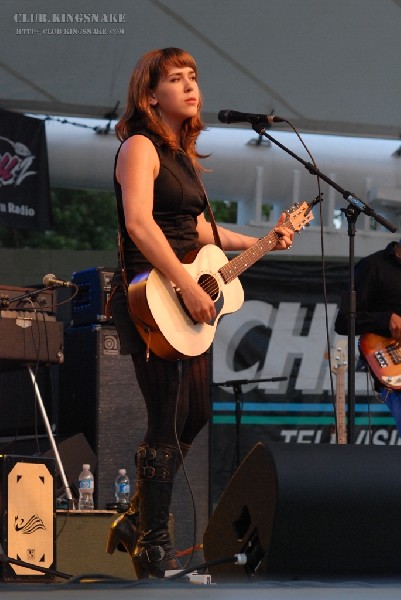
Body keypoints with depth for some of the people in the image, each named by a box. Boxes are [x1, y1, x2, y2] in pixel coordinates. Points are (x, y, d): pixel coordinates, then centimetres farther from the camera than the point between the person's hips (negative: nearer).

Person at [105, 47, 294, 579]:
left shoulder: (183, 154, 17)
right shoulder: (140, 146, -12)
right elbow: (138, 223, -26)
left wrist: (258, 242, 24)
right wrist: (188, 287, -28)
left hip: (190, 301, 10)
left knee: (196, 414, 17)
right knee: (169, 423, -8)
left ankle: (136, 521, 29)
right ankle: (154, 550, 2)